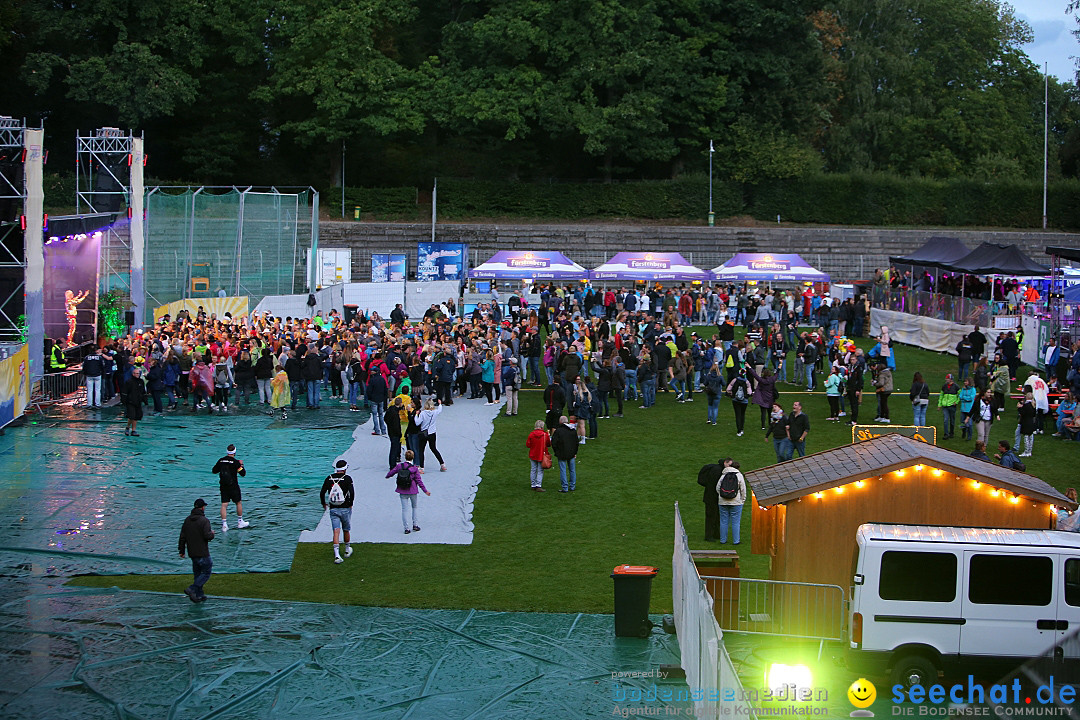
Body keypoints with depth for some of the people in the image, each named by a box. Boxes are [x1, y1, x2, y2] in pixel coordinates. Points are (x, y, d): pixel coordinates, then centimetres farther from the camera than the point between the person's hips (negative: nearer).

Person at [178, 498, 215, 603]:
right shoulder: (204, 521, -15)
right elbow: (207, 536, -22)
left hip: (192, 553, 7)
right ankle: (192, 589, -13)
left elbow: (182, 536, 9)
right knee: (206, 573, 2)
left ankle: (199, 595, 15)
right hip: (202, 553, -7)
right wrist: (212, 534, 1)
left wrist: (182, 550, 16)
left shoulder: (187, 520, 7)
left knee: (197, 574, 15)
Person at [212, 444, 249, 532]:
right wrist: (241, 464, 8)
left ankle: (224, 525, -5)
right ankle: (240, 522, 23)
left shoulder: (221, 461, 0)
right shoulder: (235, 462, -12)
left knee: (224, 505, 2)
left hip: (223, 486, 3)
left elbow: (214, 471, 10)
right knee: (239, 503, 14)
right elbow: (243, 474, -6)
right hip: (233, 486, -3)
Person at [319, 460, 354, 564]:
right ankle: (347, 550, 36)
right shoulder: (347, 478, -5)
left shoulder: (329, 478, 4)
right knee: (346, 530, 18)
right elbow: (351, 492, -14)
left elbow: (322, 493, 3)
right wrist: (350, 504, 3)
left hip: (333, 509, 1)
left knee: (336, 531, -5)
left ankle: (337, 555, -18)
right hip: (345, 508, -1)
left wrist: (324, 504, 19)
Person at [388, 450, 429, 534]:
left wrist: (387, 476, 30)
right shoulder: (414, 468, -11)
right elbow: (419, 481, -8)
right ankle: (415, 525, 16)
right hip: (412, 491, -1)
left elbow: (391, 472, 6)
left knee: (404, 509, 5)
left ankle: (407, 528, 2)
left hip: (402, 491, 1)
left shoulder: (399, 466, -6)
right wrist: (425, 491, 0)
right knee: (414, 507, 19)